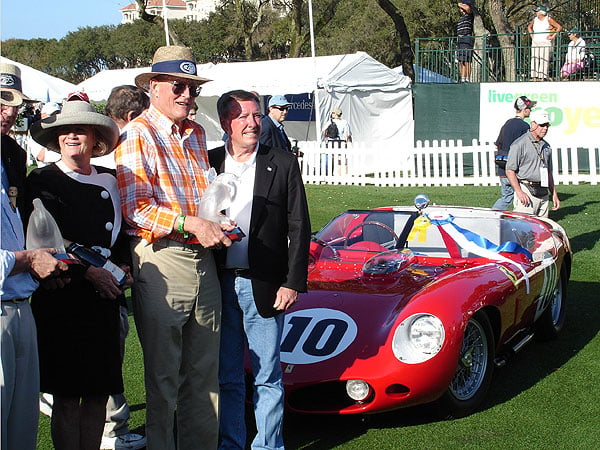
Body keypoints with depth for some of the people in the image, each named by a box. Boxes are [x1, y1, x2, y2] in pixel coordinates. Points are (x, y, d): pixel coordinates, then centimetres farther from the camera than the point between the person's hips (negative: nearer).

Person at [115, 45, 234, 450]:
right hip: (161, 262, -7)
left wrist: (218, 224, 8)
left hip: (204, 261, 7)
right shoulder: (138, 135, -6)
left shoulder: (196, 133, 17)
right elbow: (135, 208, -15)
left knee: (205, 371, 12)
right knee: (163, 376, 2)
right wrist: (191, 225, -22)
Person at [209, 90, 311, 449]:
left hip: (264, 287, -2)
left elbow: (299, 229, -1)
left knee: (268, 377, 5)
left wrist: (293, 284, -7)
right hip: (218, 285, 2)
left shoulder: (284, 165, 1)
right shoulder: (207, 162, 6)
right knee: (227, 376, 12)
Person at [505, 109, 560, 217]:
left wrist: (554, 194, 19)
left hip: (543, 194, 7)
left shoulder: (546, 146, 19)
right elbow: (510, 171, -9)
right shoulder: (519, 144, -5)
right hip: (526, 191, -7)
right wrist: (519, 192, -18)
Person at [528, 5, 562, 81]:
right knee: (535, 60, -1)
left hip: (545, 43, -5)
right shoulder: (535, 20, 10)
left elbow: (559, 27, -5)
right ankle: (534, 78, 0)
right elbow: (529, 27, 30)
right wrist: (532, 35, 16)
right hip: (535, 43, 5)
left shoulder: (548, 19, -4)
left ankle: (542, 78, -6)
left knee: (543, 60, -7)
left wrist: (553, 36, -7)